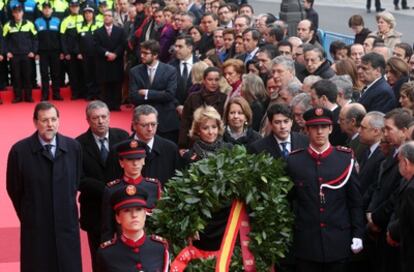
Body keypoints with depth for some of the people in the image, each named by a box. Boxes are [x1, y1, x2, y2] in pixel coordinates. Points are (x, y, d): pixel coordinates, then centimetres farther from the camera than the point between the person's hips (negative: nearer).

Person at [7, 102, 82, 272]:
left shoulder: (73, 147, -2)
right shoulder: (20, 150, -10)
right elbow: (14, 190, 1)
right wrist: (28, 217, 9)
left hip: (67, 224, 2)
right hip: (35, 227, -2)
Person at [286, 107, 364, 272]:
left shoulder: (346, 158, 0)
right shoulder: (294, 160, 1)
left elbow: (356, 201, 3)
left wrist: (357, 234, -2)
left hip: (339, 240, 0)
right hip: (306, 242, 0)